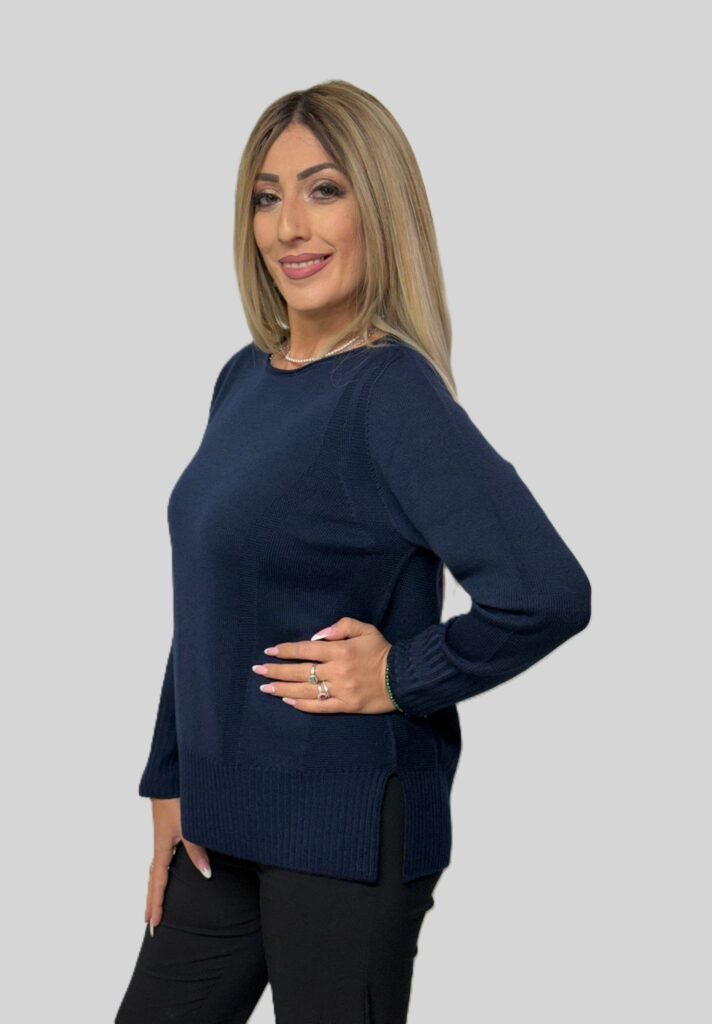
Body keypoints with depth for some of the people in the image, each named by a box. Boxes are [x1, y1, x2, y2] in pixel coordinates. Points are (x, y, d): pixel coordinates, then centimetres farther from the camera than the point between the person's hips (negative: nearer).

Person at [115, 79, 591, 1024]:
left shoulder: (392, 392, -18)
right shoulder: (244, 380, 6)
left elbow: (547, 593, -28)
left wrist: (399, 678, -16)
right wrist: (170, 783, 11)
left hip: (347, 832, -7)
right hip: (222, 818, 8)